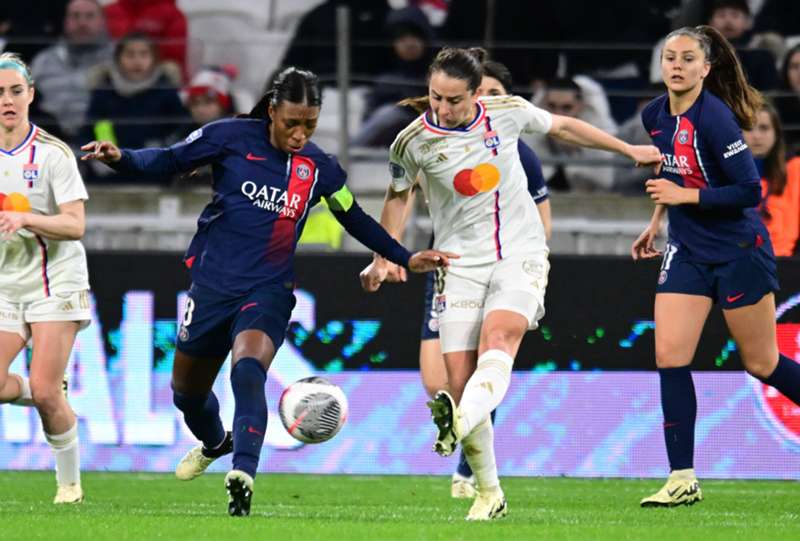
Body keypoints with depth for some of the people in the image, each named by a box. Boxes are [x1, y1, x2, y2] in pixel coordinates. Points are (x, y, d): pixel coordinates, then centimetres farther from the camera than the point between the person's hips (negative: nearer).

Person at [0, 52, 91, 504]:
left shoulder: (53, 154, -9)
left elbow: (75, 225, -15)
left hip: (55, 284, -5)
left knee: (45, 391, -13)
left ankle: (70, 482, 7)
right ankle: (55, 399, 20)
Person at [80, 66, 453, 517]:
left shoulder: (320, 167, 0)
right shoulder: (232, 138, -6)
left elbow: (356, 220, 14)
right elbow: (170, 161, 0)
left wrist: (405, 258, 12)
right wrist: (121, 158, -17)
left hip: (267, 293, -1)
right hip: (213, 285, 2)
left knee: (248, 370, -31)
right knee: (186, 392, 17)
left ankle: (242, 478, -42)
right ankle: (215, 443, 51)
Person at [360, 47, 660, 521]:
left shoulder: (508, 112, -5)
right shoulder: (414, 141, -6)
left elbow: (563, 127, 14)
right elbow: (399, 196, 13)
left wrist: (629, 150, 23)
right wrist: (384, 259, 7)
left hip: (521, 255, -1)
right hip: (460, 264, 1)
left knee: (497, 336, -31)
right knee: (459, 380, -9)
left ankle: (460, 422, -58)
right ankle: (489, 495, 5)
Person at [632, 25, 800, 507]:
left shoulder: (714, 118, -21)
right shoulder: (655, 116, 1)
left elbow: (749, 190, -22)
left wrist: (684, 196, -22)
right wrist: (658, 220, 22)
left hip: (739, 251, -6)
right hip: (688, 251, 6)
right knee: (670, 356, -6)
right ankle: (683, 479, -3)